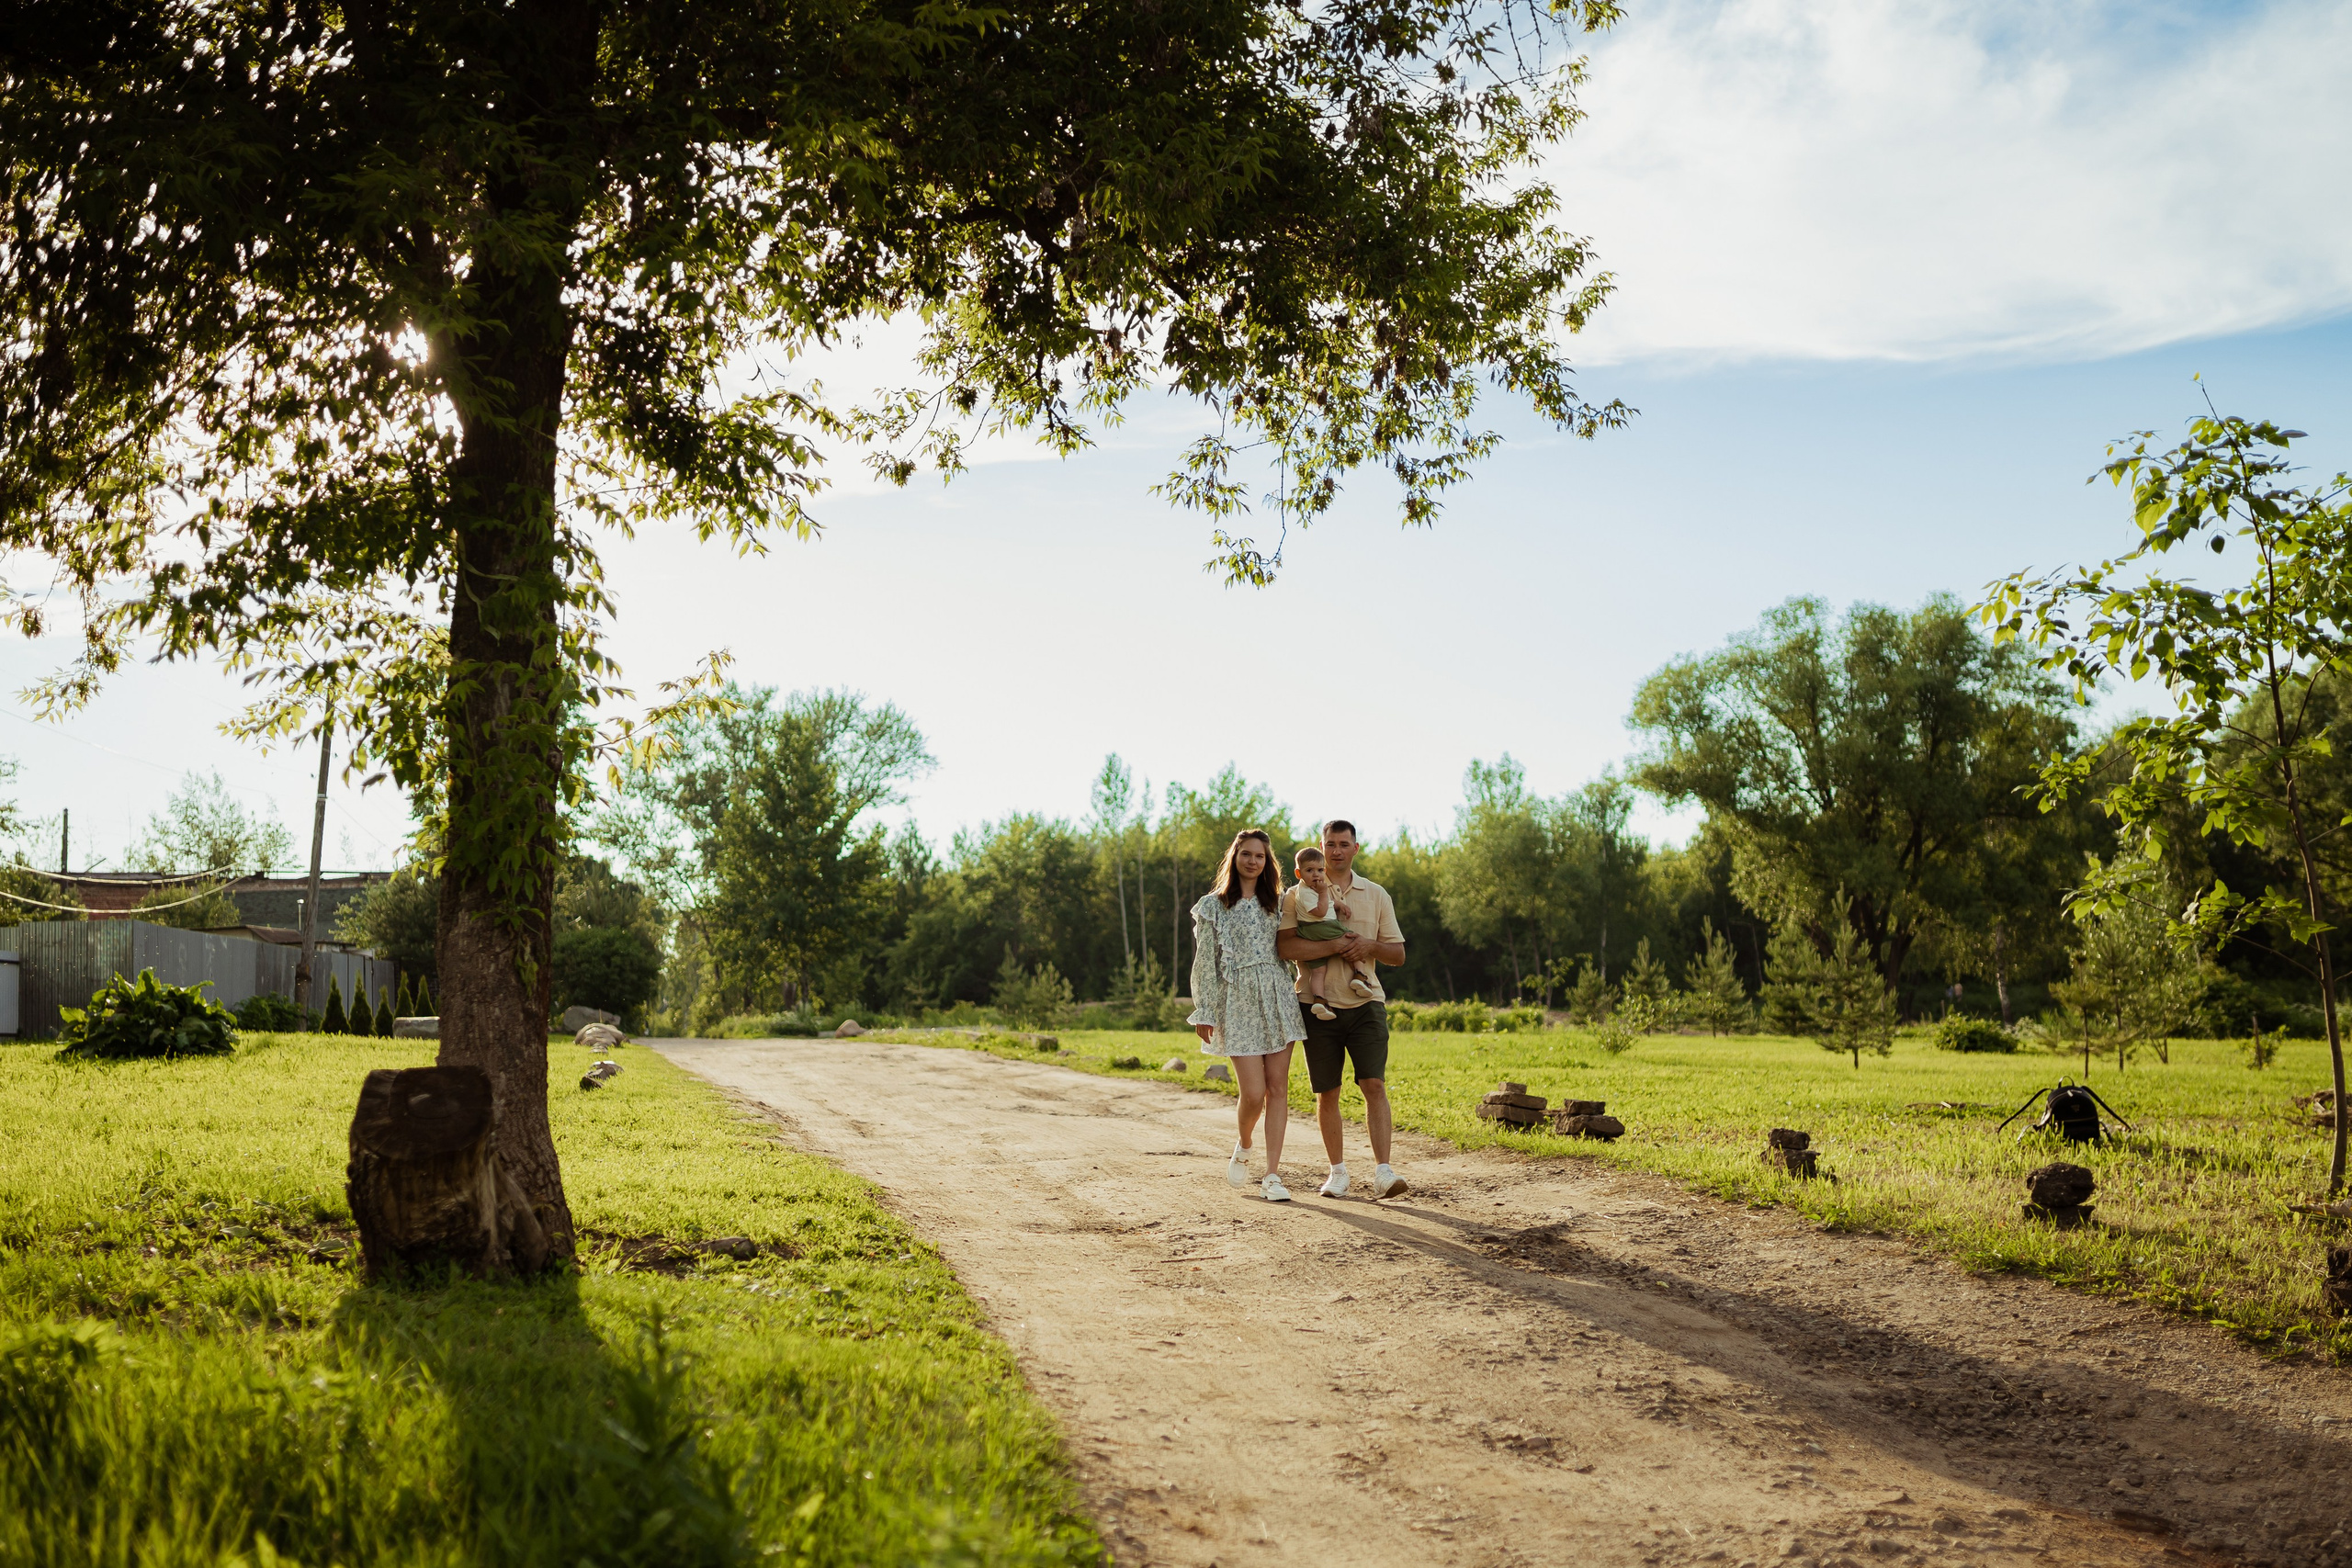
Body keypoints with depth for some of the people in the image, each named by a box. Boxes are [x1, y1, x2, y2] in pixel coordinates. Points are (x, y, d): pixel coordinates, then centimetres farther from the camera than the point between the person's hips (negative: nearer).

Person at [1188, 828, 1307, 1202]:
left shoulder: (1277, 903, 13)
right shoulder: (1213, 906, 4)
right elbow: (1204, 962, 3)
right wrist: (1203, 1013, -2)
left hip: (1277, 1000, 3)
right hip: (1238, 1003, -3)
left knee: (1278, 1089, -2)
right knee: (1253, 1094, -9)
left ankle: (1272, 1176, 1)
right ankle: (1243, 1146, 23)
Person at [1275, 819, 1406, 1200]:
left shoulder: (1376, 895, 12)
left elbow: (1398, 954, 12)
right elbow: (1285, 946, -12)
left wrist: (1370, 946, -9)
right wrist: (1336, 945, -19)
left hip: (1366, 1002, 1)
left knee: (1374, 1085, -13)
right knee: (1327, 1093, 5)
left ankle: (1383, 1171, -16)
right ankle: (1337, 1171, 19)